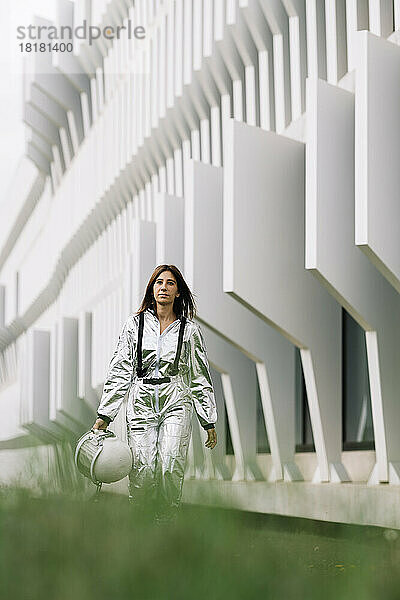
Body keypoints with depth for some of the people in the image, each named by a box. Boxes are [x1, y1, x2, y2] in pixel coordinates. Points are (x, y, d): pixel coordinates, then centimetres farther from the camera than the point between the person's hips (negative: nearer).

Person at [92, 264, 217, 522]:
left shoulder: (189, 329, 7)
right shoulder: (135, 324, 8)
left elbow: (201, 377, 12)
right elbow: (120, 371, 8)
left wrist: (209, 421, 10)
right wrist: (104, 415, 3)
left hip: (176, 404, 0)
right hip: (142, 404, 1)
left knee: (170, 467, -20)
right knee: (143, 473, -11)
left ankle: (166, 520, -1)